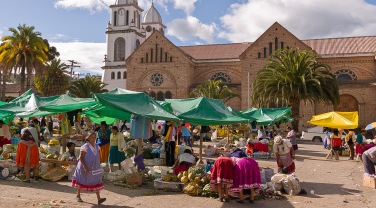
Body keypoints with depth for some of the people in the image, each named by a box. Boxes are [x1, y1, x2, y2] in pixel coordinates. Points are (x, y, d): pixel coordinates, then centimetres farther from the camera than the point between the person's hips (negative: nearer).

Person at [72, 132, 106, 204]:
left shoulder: (97, 147, 3)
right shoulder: (85, 147, -16)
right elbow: (81, 158, -17)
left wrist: (98, 165, 14)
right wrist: (85, 167, -25)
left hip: (94, 168, 5)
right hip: (85, 168, -5)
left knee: (96, 182, -5)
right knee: (81, 182, 12)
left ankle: (99, 198, -10)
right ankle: (78, 196, 33)